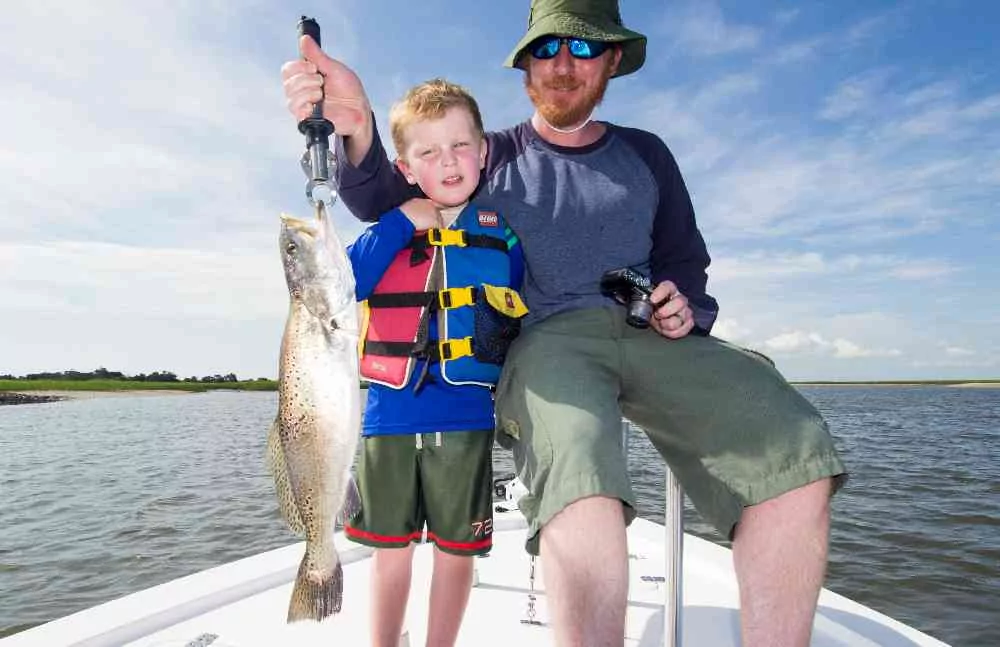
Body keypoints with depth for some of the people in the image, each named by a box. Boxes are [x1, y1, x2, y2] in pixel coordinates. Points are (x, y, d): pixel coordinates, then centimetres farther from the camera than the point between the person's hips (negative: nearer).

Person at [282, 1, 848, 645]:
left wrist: (683, 305, 2)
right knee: (580, 481, -37)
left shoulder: (646, 153, 24)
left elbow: (684, 259, 27)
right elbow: (384, 203, 4)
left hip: (649, 336, 3)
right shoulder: (491, 155, 16)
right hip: (545, 339, -2)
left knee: (796, 456, -24)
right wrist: (358, 129, -18)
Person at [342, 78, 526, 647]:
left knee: (457, 547, 12)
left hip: (466, 420, -1)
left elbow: (525, 319, 9)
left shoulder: (503, 235, 4)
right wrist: (399, 224, -12)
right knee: (391, 545, 16)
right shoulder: (391, 229, 6)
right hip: (390, 414, 1)